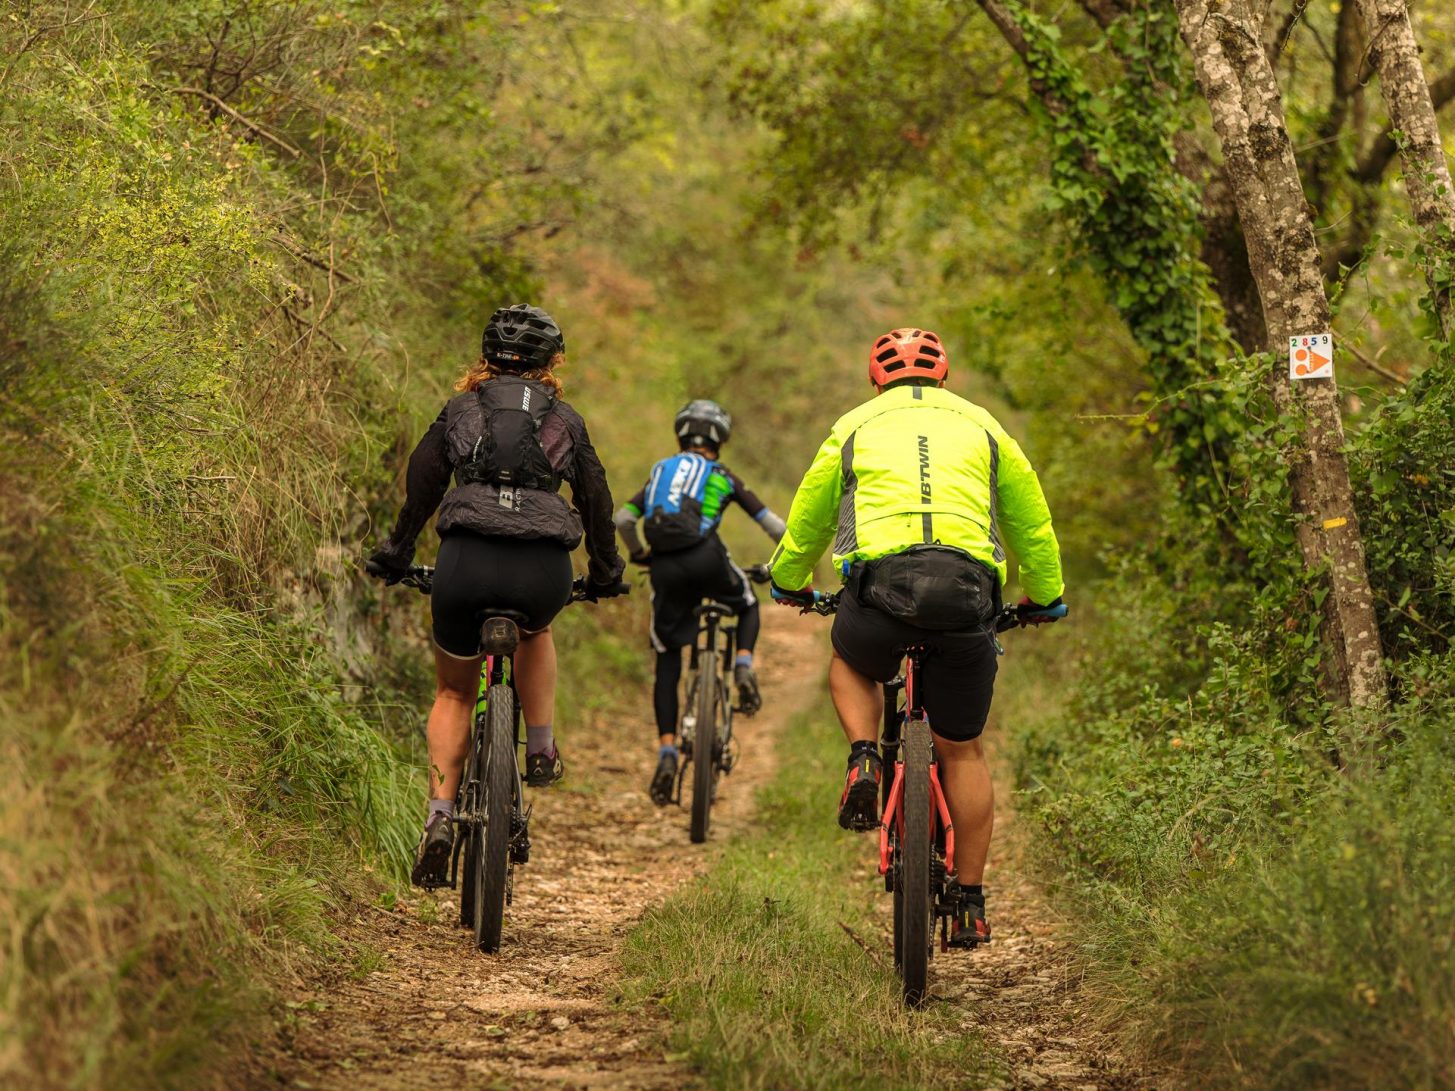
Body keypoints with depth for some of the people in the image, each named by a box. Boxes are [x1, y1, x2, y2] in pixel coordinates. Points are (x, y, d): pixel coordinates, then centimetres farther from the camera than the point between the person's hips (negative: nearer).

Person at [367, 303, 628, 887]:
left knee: (454, 692, 18)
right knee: (535, 630, 37)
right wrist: (606, 573, 36)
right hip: (544, 571, 0)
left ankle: (439, 816, 2)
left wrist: (395, 555, 28)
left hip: (465, 564, 0)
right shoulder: (566, 421, 18)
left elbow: (420, 487, 17)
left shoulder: (459, 411, 18)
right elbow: (597, 500, 23)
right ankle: (541, 751, 24)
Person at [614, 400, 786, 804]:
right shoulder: (723, 477, 19)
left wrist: (638, 554, 32)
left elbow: (623, 519, 15)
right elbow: (774, 526, 17)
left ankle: (666, 751, -1)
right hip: (705, 558, -2)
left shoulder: (660, 471, 26)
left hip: (665, 568, 2)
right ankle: (743, 664, 3)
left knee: (667, 662, 12)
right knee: (747, 606, 31)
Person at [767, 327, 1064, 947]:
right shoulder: (982, 427, 23)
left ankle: (863, 761, 7)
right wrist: (1045, 596, 46)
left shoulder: (855, 427, 21)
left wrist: (787, 583, 51)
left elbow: (807, 520, 33)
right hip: (969, 590, 1)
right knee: (962, 751, 14)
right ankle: (971, 907, 15)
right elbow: (1032, 521, 30)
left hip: (882, 582, -1)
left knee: (850, 663, 34)